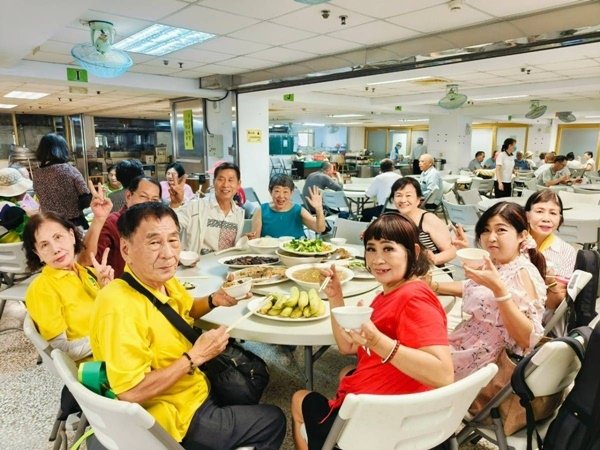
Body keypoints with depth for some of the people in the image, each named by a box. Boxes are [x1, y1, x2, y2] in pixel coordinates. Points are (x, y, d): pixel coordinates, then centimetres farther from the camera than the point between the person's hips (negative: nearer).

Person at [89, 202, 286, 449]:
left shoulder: (162, 278, -5)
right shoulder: (118, 306, -33)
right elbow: (130, 394, -32)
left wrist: (214, 300, -4)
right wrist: (195, 356, -25)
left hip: (195, 389, 8)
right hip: (179, 419, -8)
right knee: (273, 421, 8)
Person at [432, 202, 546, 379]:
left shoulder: (523, 274, -19)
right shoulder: (494, 264, 4)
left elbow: (528, 338, -26)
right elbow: (472, 289, 23)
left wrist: (498, 288, -34)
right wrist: (433, 285, 8)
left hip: (486, 362, -7)